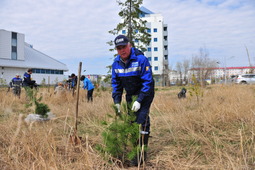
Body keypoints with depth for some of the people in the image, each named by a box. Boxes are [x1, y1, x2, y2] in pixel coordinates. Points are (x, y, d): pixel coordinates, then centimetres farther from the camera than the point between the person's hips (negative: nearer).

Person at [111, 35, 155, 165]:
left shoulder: (141, 59, -23)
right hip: (130, 95, 6)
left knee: (142, 119, -14)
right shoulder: (116, 63, -4)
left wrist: (139, 101, -25)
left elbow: (148, 82, -22)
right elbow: (115, 83, 5)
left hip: (144, 94, -6)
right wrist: (117, 102, -4)